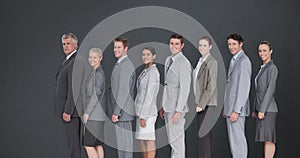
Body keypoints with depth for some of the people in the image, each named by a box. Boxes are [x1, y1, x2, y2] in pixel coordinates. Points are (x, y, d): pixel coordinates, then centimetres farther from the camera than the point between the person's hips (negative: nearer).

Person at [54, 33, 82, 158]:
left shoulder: (75, 62, -17)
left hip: (71, 109, -10)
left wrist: (67, 110, -22)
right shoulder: (69, 61, 16)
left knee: (73, 141, -7)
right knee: (73, 140, 14)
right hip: (68, 108, 10)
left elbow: (73, 89, -21)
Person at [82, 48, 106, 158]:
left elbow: (96, 94, -18)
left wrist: (87, 113, -16)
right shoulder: (94, 73, 16)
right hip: (95, 115, 10)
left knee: (88, 145, -9)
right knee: (97, 144, 10)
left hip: (95, 115, -10)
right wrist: (87, 112, 19)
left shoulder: (99, 73, -13)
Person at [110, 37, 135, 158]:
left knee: (125, 142, -5)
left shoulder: (125, 66, -16)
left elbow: (124, 91, -20)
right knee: (121, 142, 13)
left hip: (122, 111, -10)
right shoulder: (119, 64, 17)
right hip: (120, 111, 10)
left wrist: (116, 112, -19)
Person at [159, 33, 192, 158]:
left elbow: (185, 89, -18)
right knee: (172, 139, 15)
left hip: (176, 108, -9)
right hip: (168, 108, 9)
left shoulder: (184, 63, -14)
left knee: (176, 140, -5)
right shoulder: (168, 60, 14)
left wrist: (178, 111, -20)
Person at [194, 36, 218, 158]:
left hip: (206, 103, -9)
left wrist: (201, 104, -18)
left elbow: (211, 86, -17)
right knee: (204, 134, 13)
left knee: (203, 135, -8)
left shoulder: (212, 62, -12)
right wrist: (198, 103, 14)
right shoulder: (201, 61, 15)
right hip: (200, 103, 9)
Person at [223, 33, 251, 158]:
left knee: (238, 138, -8)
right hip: (230, 106, 10)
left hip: (237, 108, -10)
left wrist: (236, 110, -21)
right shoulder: (233, 60, 18)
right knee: (233, 138, 13)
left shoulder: (244, 61, -14)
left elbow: (244, 88, -19)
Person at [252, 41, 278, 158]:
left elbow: (270, 90, -16)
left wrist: (262, 110, -19)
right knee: (266, 139, 9)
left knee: (268, 139, -7)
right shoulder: (262, 68, 17)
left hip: (268, 109, -9)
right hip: (261, 108, 9)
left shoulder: (272, 68, -10)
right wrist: (255, 109, 18)